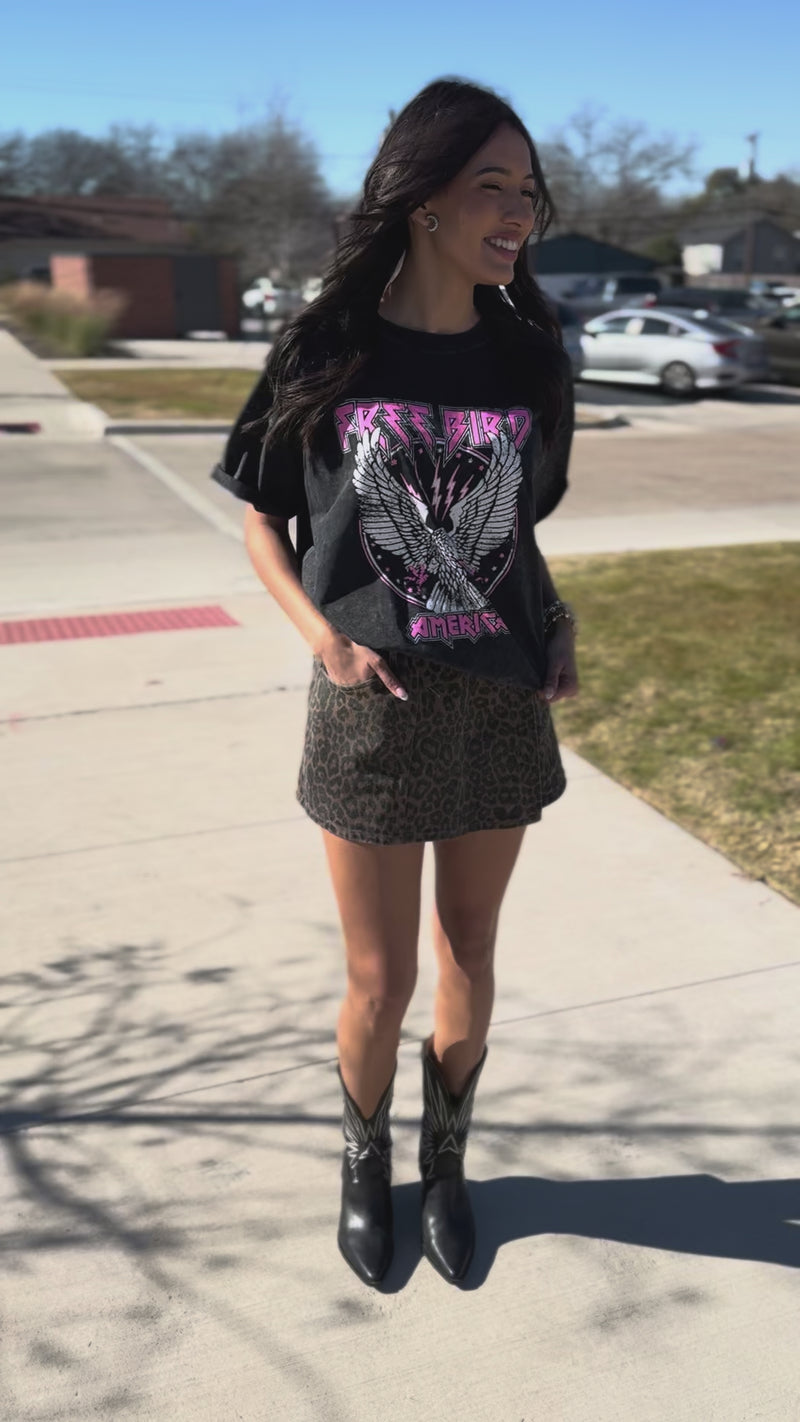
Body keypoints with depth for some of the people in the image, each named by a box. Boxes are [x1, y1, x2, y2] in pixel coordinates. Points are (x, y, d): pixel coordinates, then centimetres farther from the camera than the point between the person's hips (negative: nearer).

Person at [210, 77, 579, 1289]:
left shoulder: (525, 356, 2)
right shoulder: (326, 353, -6)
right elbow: (264, 526, 1)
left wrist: (559, 629, -5)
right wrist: (324, 636, -15)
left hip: (502, 707, 3)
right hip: (372, 708, -2)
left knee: (469, 966, 16)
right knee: (381, 982, 10)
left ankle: (446, 1164, 41)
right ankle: (365, 1163, 39)